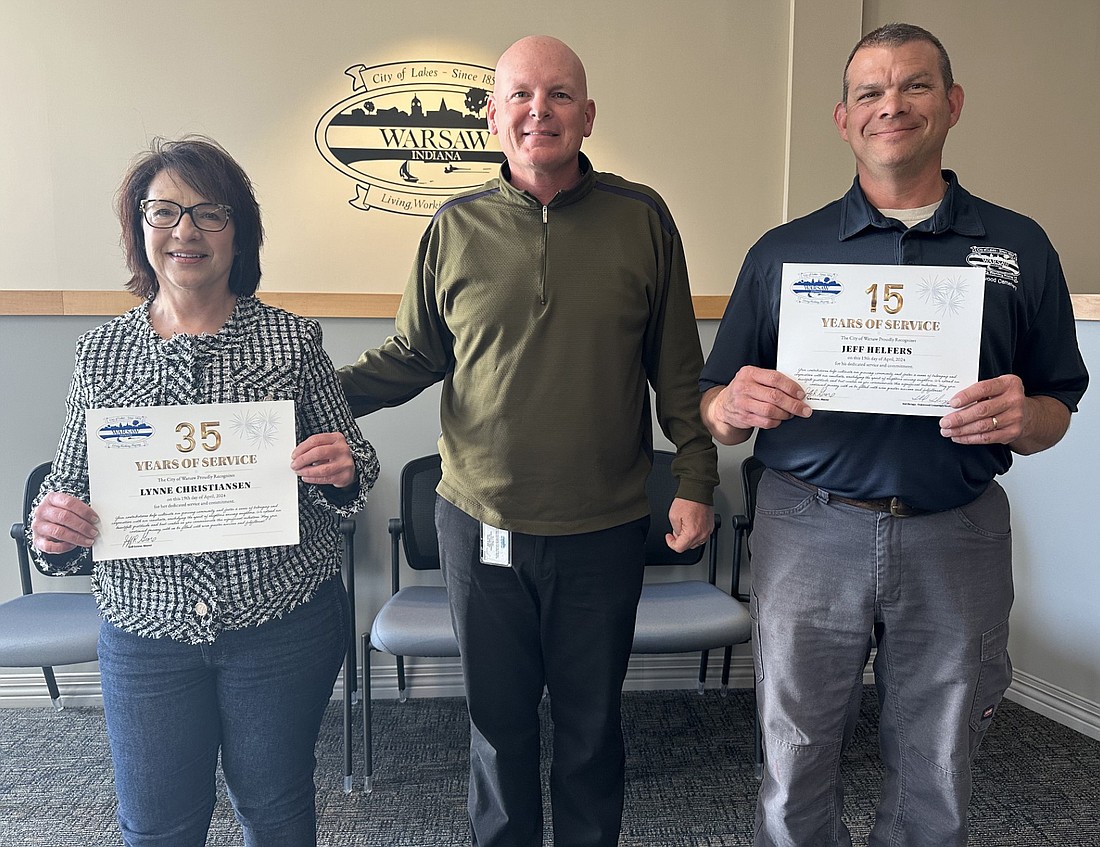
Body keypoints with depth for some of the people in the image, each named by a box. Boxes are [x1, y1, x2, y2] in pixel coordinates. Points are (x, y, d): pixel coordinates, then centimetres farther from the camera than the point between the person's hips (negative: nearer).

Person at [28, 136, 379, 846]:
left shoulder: (293, 341, -5)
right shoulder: (102, 351, 1)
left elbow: (350, 469, 2)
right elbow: (71, 486, 9)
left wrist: (343, 473, -20)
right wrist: (53, 528, -12)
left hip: (283, 627, -1)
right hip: (145, 632, 2)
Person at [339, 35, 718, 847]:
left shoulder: (642, 217, -2)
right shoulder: (455, 227, 0)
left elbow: (678, 367, 1)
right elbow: (413, 357, 6)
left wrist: (695, 480, -3)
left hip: (603, 528, 0)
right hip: (480, 523, 1)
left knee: (592, 721, 18)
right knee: (498, 719, 18)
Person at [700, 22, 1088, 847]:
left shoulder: (1020, 247, 6)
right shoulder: (783, 250, 4)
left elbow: (1057, 411, 9)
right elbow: (716, 413, 5)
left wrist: (1021, 417, -13)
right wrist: (737, 407, -18)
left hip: (955, 539, 1)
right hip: (810, 532, 0)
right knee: (797, 778, 12)